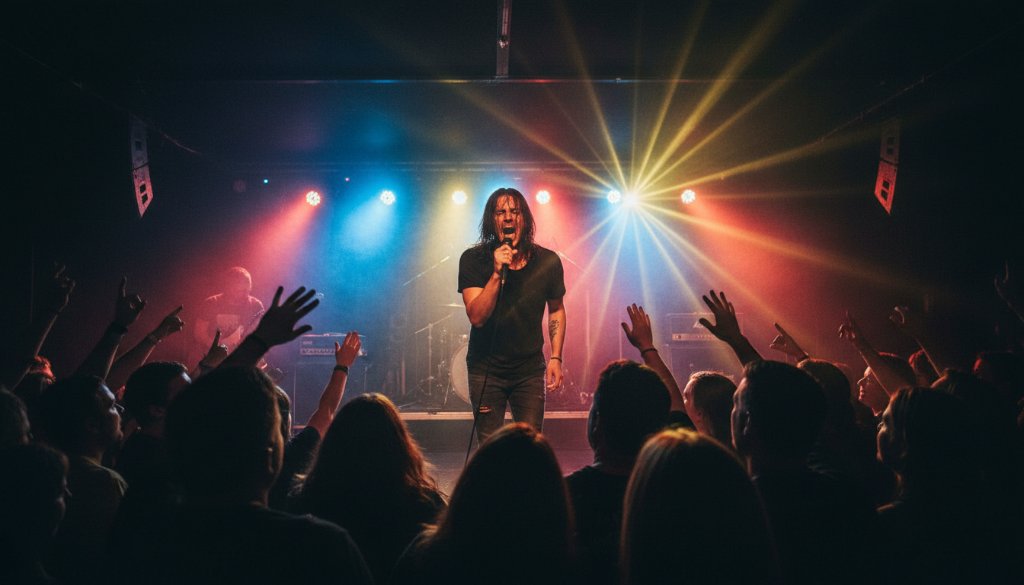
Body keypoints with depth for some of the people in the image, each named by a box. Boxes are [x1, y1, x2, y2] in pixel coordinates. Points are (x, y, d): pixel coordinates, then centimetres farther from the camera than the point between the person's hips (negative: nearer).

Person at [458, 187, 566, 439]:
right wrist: (497, 273, -31)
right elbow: (477, 317, -21)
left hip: (530, 369, 1)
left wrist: (555, 357, 2)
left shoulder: (548, 262, -6)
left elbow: (556, 309, 10)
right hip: (486, 369, -1)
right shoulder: (473, 260, -12)